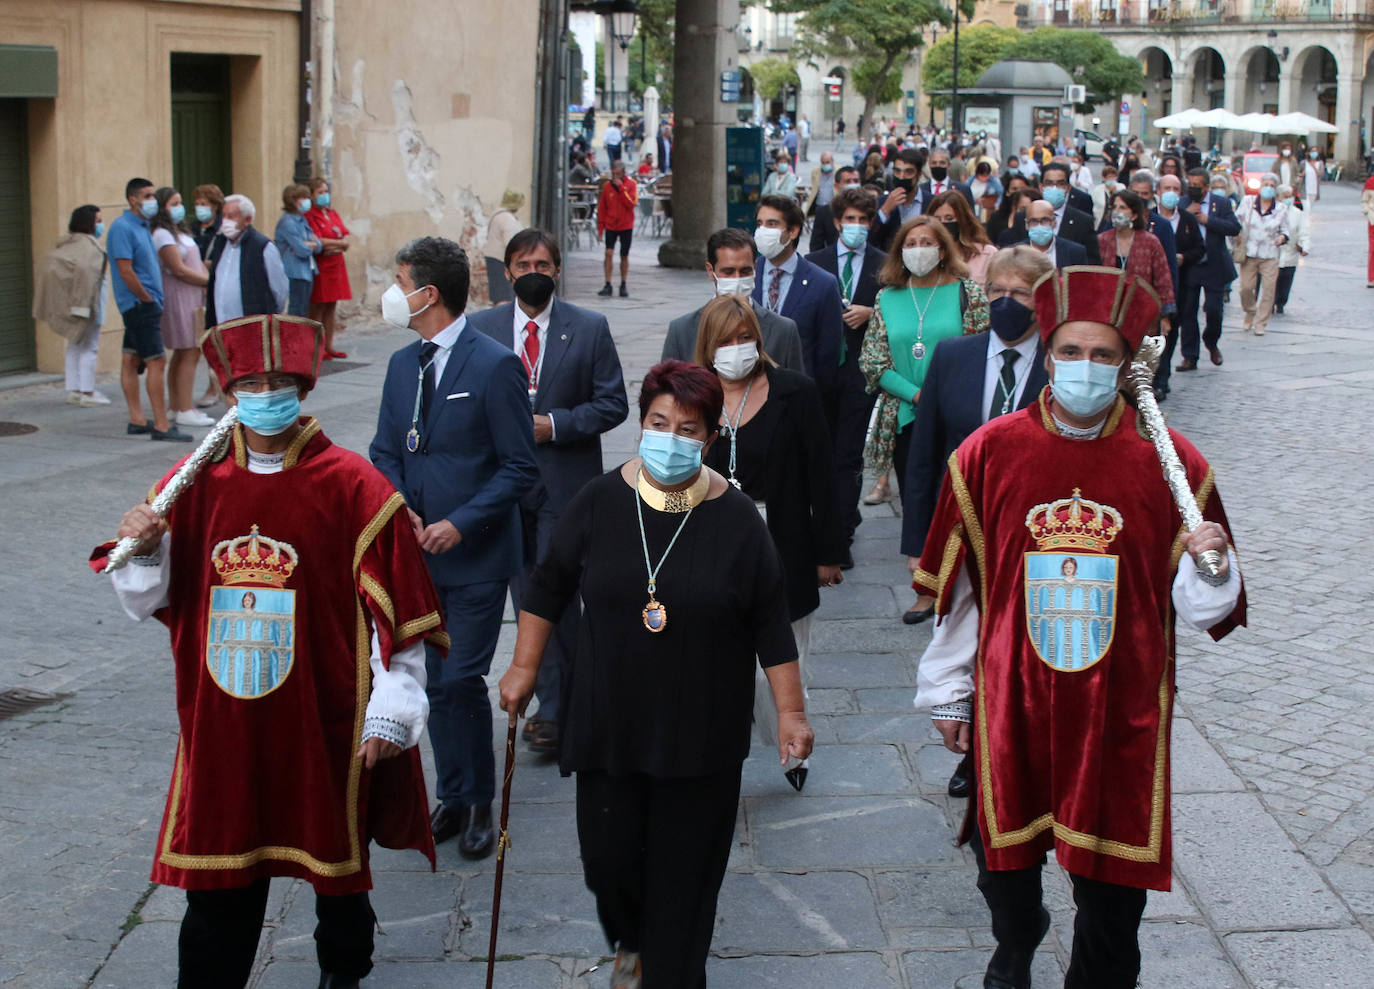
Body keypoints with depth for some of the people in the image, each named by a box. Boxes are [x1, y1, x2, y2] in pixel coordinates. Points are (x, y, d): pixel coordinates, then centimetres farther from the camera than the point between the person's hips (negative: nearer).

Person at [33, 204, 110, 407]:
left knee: (75, 346, 13)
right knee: (89, 346, -4)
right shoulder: (88, 245, -14)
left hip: (71, 303, 9)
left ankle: (74, 390, 15)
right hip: (87, 303, -9)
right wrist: (84, 305, -28)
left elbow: (47, 263, 10)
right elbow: (83, 268, -29)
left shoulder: (69, 244, 13)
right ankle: (88, 392, -4)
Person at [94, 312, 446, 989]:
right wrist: (143, 550, -13)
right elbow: (147, 603, 8)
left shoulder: (352, 488, -9)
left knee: (334, 862, 16)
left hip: (325, 727, -2)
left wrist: (390, 713, -11)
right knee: (218, 884, 7)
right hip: (221, 728, 2)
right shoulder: (193, 483, 2)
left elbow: (397, 609, -9)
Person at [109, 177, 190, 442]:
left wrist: (154, 300, 14)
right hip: (139, 304, -10)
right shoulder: (122, 227, -14)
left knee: (131, 360, 11)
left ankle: (137, 420, 15)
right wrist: (148, 299, -13)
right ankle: (161, 425, -12)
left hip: (141, 304, 10)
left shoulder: (143, 226, 16)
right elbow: (125, 271, -20)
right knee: (157, 361, -11)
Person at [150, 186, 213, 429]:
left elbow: (197, 263, 19)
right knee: (190, 352, -11)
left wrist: (210, 279, 2)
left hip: (193, 297, 10)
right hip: (178, 297, -10)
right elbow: (179, 270, -16)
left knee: (182, 354, 11)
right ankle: (184, 410, -9)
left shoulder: (181, 232, 19)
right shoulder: (162, 235, -11)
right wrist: (209, 281, -9)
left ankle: (175, 408, 16)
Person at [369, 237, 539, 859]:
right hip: (417, 551, 6)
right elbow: (385, 452, 15)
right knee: (435, 684, 12)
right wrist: (399, 506, -6)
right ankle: (452, 796, 26)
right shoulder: (402, 364, 10)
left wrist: (461, 523, -18)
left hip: (475, 555, -6)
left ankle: (478, 803, 12)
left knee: (462, 682, -5)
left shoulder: (495, 366, -12)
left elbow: (520, 468, -11)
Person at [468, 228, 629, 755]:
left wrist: (553, 424, -14)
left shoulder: (590, 328, -1)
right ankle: (555, 703, 21)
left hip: (565, 480, -3)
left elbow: (612, 404, -2)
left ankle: (557, 710, 6)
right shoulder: (480, 327, 6)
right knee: (526, 596, 9)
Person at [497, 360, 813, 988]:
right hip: (610, 721, 2)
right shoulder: (600, 502, -3)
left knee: (684, 871, 5)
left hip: (701, 733, -1)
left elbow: (770, 624, -2)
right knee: (609, 858, 9)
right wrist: (524, 666, 9)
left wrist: (791, 711, -2)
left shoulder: (735, 519, -7)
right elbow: (549, 587, 8)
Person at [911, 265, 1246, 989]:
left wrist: (1210, 571, -21)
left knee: (1111, 888, 6)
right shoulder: (989, 453, -4)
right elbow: (953, 588, 4)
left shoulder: (1172, 463, -5)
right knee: (1004, 855, 18)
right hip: (1009, 706, 1)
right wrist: (946, 692, 8)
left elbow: (1201, 608, 1)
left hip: (1121, 715, -1)